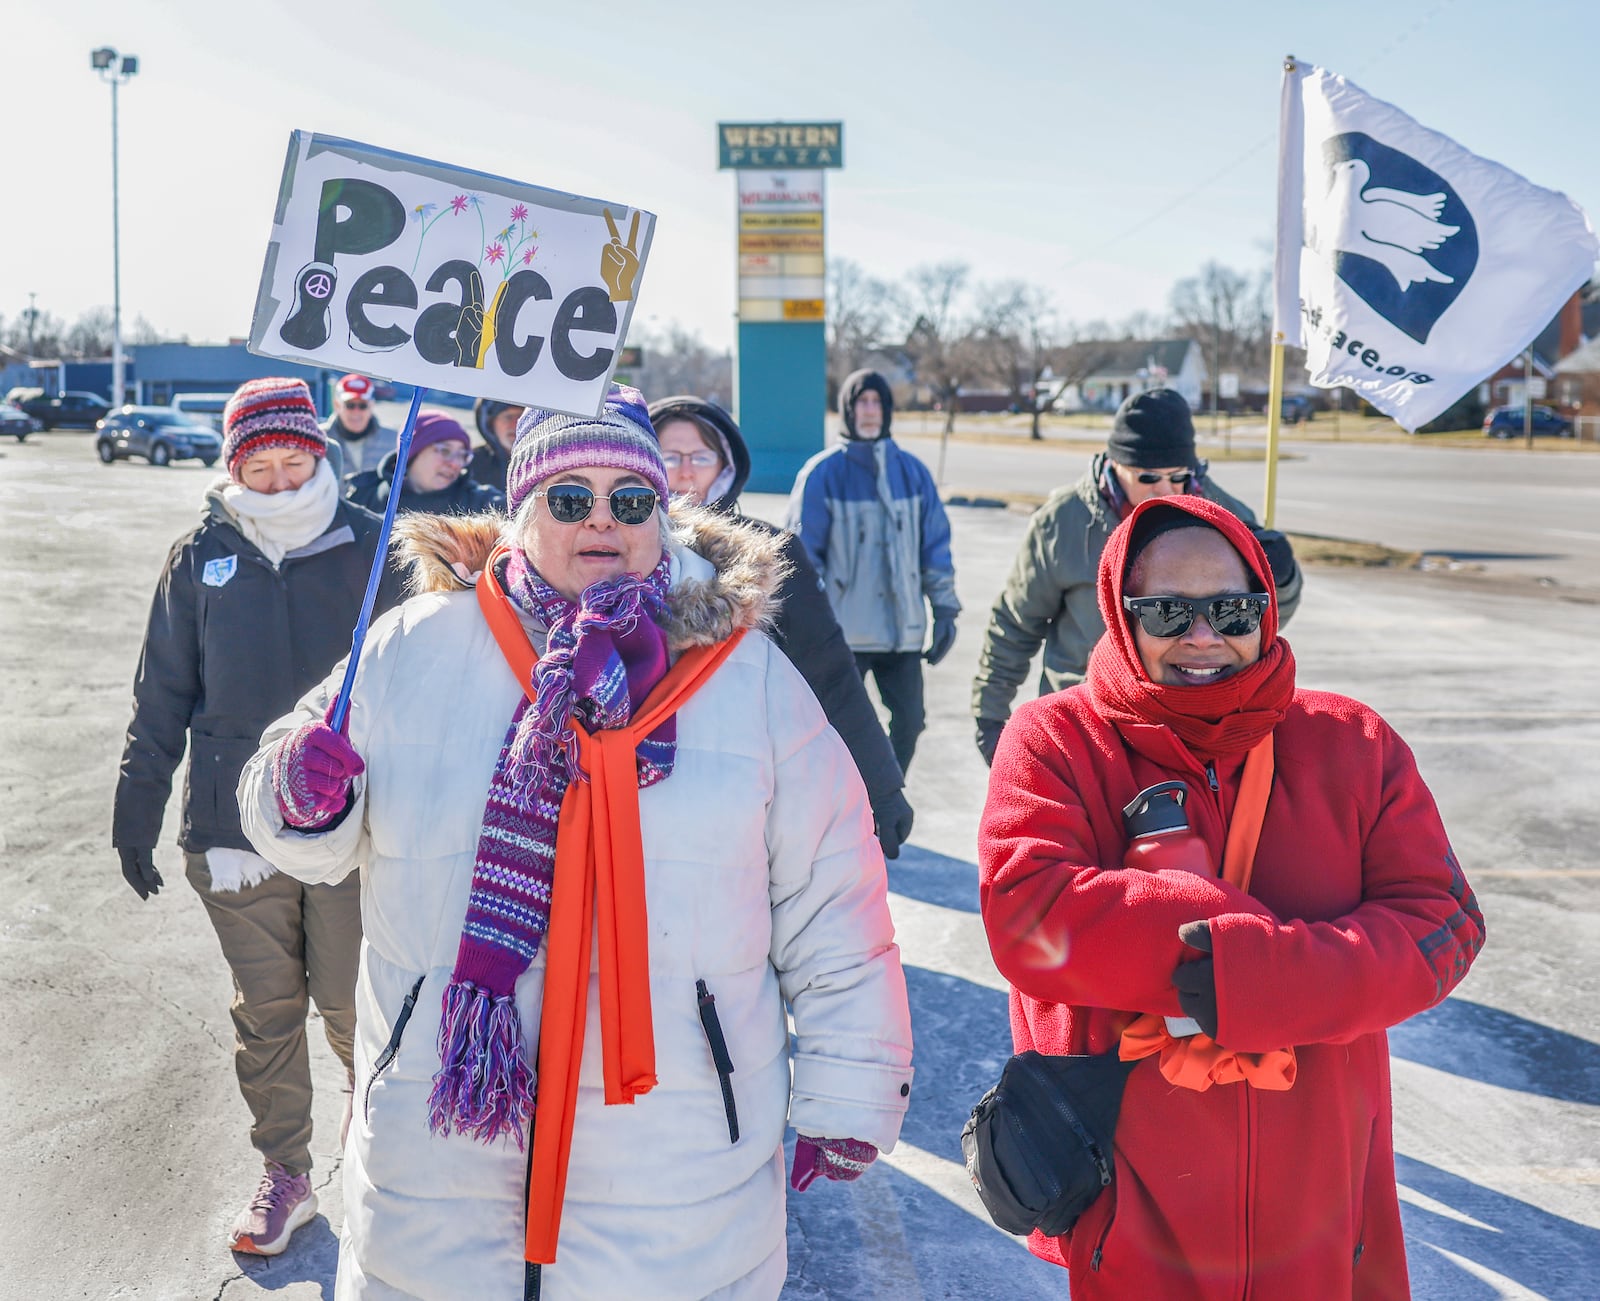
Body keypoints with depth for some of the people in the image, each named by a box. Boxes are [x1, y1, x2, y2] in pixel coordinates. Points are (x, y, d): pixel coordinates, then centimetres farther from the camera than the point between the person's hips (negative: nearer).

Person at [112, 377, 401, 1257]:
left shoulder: (368, 549, -2)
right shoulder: (202, 558, 3)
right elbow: (162, 698, 8)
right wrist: (136, 816, 8)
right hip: (235, 823, 2)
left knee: (350, 1007, 3)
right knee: (265, 1010, 11)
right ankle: (284, 1176, 27)